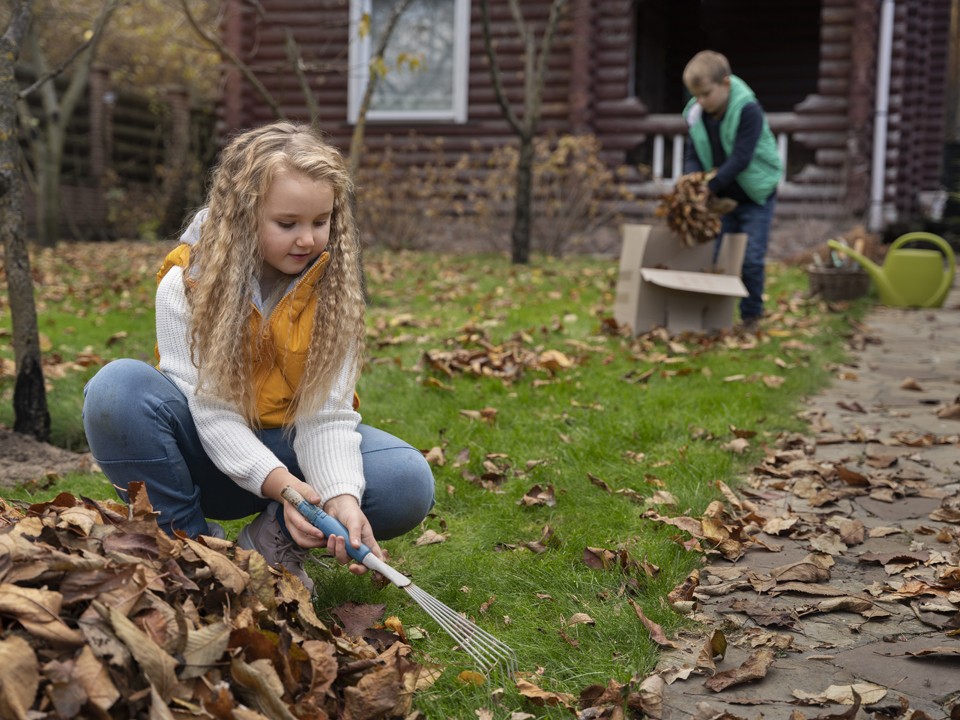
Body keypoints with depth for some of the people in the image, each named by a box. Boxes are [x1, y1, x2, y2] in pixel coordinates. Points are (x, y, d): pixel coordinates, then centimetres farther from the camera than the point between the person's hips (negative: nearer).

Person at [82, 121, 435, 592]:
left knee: (409, 483, -26)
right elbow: (212, 412, -22)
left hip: (291, 447, 1)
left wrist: (341, 495, -37)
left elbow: (326, 413, -17)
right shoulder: (187, 285, -17)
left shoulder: (333, 287, -12)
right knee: (118, 389, -32)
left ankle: (272, 541, -4)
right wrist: (277, 483, -39)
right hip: (210, 455, -1)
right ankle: (194, 542, -13)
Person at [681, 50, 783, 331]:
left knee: (751, 259, -6)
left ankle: (751, 315, 8)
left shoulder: (748, 111, -23)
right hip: (722, 197, 5)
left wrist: (710, 186, -32)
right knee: (713, 255, 5)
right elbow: (692, 156, -3)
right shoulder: (696, 114, -5)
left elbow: (740, 159, -28)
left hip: (755, 196, -5)